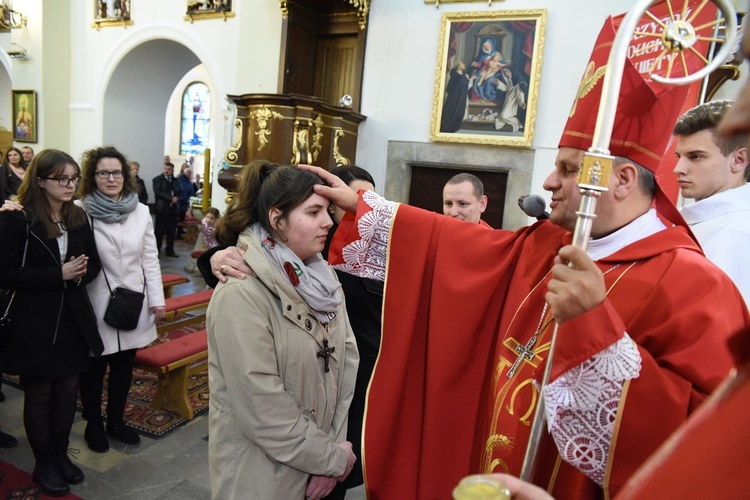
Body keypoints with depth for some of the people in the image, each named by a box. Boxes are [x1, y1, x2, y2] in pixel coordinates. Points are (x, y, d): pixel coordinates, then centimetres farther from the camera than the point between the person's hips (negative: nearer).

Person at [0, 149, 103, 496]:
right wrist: (59, 274, -22)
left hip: (73, 320, 5)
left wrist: (81, 273, -10)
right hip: (34, 324, -5)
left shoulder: (79, 218, 6)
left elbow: (93, 263, 11)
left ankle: (61, 455, 33)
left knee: (67, 392, 14)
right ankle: (44, 465, 29)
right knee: (39, 395, 11)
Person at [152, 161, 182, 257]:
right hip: (161, 209, -4)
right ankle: (156, 251, 8)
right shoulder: (157, 179, 0)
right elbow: (158, 192, -12)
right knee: (159, 232, -1)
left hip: (173, 209, 4)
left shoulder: (175, 180, 15)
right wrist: (171, 198, -17)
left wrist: (176, 198, -13)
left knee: (171, 232, 8)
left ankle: (170, 251, 17)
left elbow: (179, 191, 9)